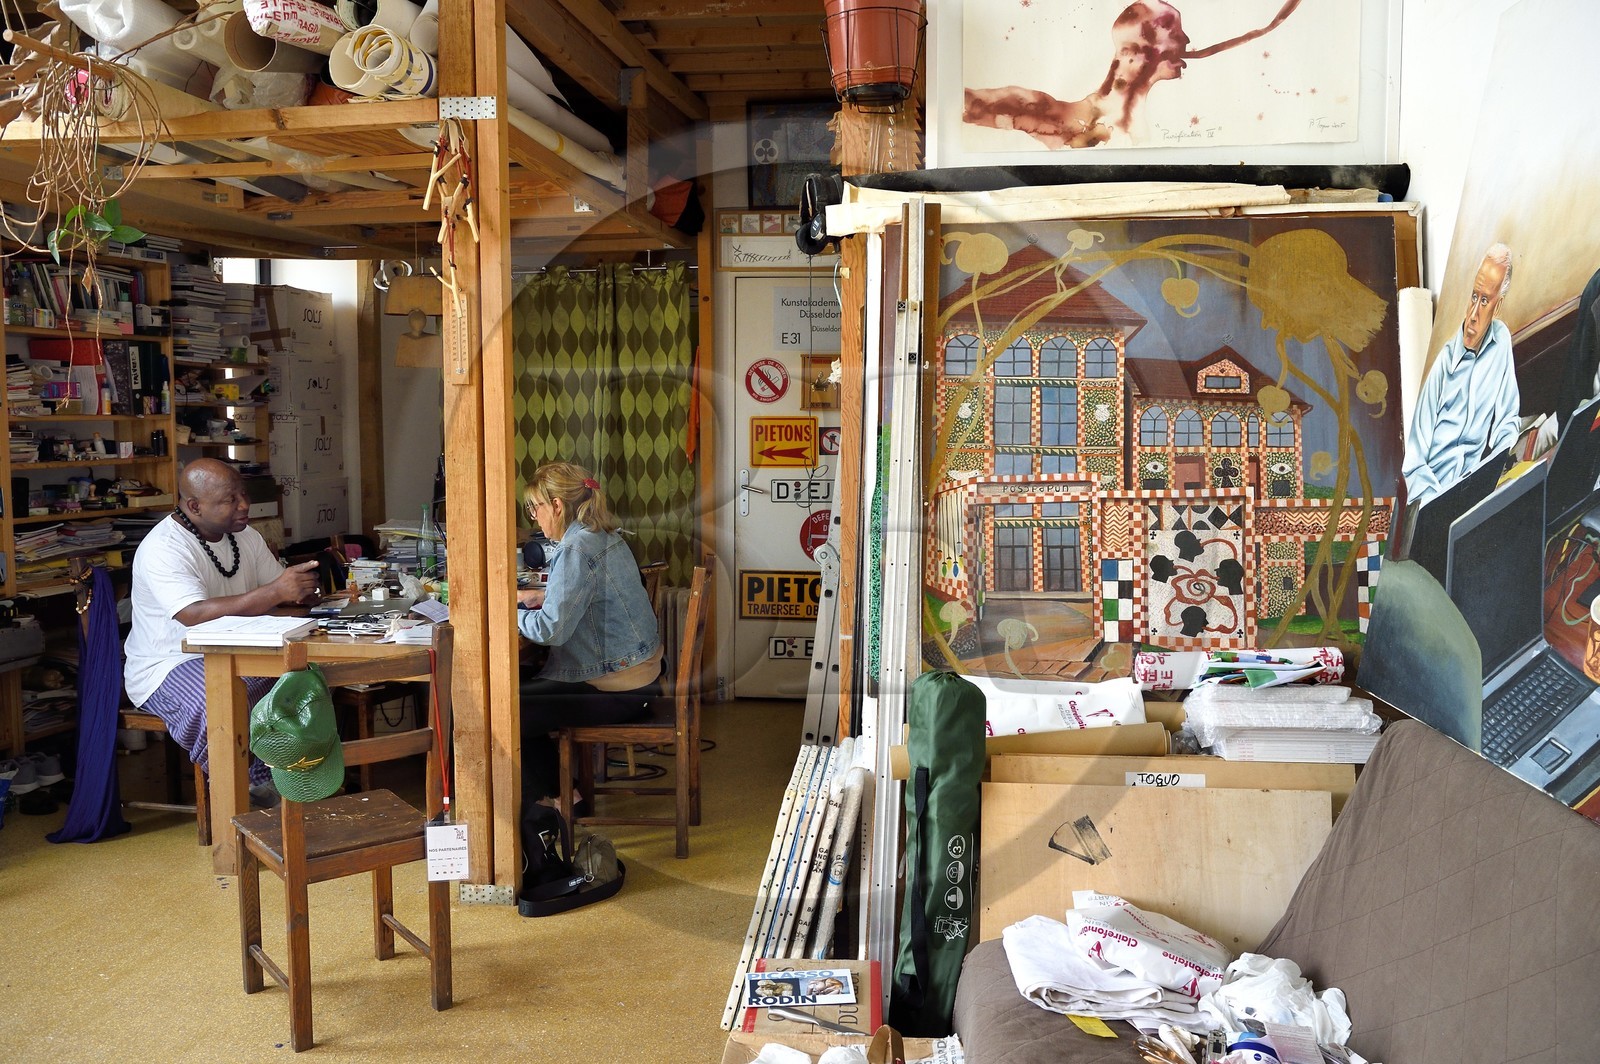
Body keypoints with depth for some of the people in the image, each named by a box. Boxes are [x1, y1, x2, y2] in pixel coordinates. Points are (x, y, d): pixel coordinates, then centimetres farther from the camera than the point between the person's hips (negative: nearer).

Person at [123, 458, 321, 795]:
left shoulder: (245, 536, 7)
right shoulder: (163, 549, -19)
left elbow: (281, 596, 9)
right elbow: (196, 616, -34)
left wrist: (299, 588, -16)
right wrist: (275, 592, -42)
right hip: (170, 664, -7)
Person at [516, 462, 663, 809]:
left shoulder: (577, 549, -21)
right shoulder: (605, 537, 9)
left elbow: (552, 629, -24)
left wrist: (509, 613, -7)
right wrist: (539, 596, 15)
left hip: (617, 690, -10)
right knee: (523, 686, 18)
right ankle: (561, 794, 23)